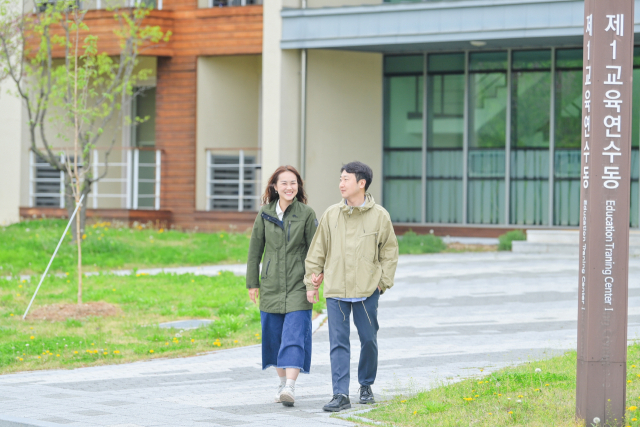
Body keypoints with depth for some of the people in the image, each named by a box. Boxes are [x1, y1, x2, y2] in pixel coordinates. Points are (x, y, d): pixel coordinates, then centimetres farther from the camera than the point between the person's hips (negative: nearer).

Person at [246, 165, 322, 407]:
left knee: (295, 335, -11)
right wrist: (252, 283, 8)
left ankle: (290, 387, -18)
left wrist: (313, 284, -8)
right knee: (274, 336, 8)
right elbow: (255, 250, 9)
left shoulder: (306, 214, -2)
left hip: (298, 286, -3)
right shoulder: (265, 214, 4)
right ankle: (283, 382, 23)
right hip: (271, 285, 3)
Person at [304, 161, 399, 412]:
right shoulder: (331, 215, 3)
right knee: (338, 343, -4)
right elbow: (318, 249, 11)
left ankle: (366, 386, 30)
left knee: (369, 340, 10)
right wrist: (312, 279, 8)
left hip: (367, 290, -1)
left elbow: (390, 252, 7)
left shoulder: (379, 216, -2)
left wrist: (383, 281, 1)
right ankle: (340, 395, -4)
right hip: (335, 289, 1)